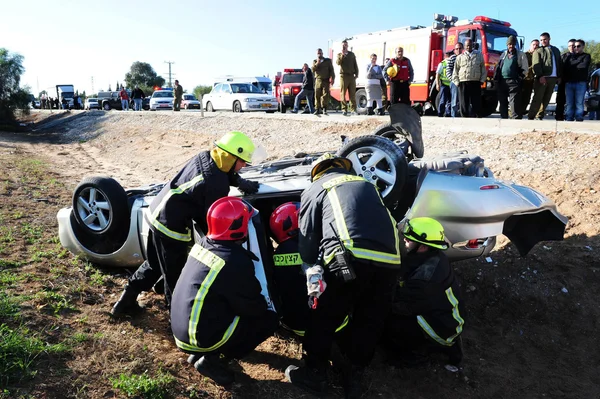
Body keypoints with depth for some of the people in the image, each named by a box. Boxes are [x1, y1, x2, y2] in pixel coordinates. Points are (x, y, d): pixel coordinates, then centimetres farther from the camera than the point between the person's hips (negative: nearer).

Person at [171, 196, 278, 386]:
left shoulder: (203, 244, 1)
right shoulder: (236, 262, -23)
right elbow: (252, 307, -10)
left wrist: (258, 301, 18)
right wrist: (267, 304, 11)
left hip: (180, 330, 8)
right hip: (199, 337, -8)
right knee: (269, 319, 4)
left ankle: (200, 353, 15)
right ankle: (213, 360, -1)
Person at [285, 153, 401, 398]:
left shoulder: (316, 189, 18)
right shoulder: (366, 185, 32)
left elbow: (307, 239, 13)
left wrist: (311, 269, 27)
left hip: (351, 259, -4)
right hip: (389, 261, 5)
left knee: (323, 319, 13)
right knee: (368, 323, 17)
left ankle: (315, 375, 24)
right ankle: (354, 378, 27)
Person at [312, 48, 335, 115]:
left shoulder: (328, 61, 12)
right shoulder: (315, 61, 16)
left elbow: (331, 70, 8)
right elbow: (313, 70, 1)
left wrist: (332, 78, -3)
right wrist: (317, 63, -9)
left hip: (326, 80, -1)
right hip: (318, 80, 2)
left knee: (325, 94, -11)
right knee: (317, 95, -3)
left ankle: (324, 109, -13)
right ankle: (317, 109, 1)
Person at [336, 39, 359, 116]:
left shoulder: (352, 54, 16)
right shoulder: (339, 55, 10)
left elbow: (355, 65, 15)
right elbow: (338, 62, -10)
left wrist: (356, 74, 6)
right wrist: (342, 55, -17)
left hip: (351, 76, 2)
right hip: (343, 75, -2)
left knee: (352, 94, 0)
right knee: (343, 94, -5)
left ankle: (353, 109, 1)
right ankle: (344, 110, -4)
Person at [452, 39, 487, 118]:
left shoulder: (479, 55, 14)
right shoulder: (460, 57, 13)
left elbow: (483, 69, 14)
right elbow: (455, 71, 11)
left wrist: (482, 80, 3)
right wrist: (457, 82, 1)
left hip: (475, 83, 0)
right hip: (463, 83, 0)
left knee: (476, 103, -1)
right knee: (464, 104, 0)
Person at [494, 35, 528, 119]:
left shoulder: (520, 54, 4)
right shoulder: (504, 54, 18)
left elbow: (525, 68, -2)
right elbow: (498, 67, 18)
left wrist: (520, 79, -12)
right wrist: (496, 78, 8)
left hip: (513, 82, -5)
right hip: (502, 82, 5)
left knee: (514, 103, -12)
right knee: (502, 102, 11)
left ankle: (516, 119, -13)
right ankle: (504, 118, 20)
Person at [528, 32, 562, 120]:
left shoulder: (556, 50, 22)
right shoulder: (538, 51, 5)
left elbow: (560, 64, 23)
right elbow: (536, 65, -8)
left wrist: (559, 76, 12)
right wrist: (540, 76, -21)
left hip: (553, 78, 5)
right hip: (542, 78, -5)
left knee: (546, 99, 5)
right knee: (537, 98, -9)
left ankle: (539, 116, 10)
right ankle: (531, 117, -8)